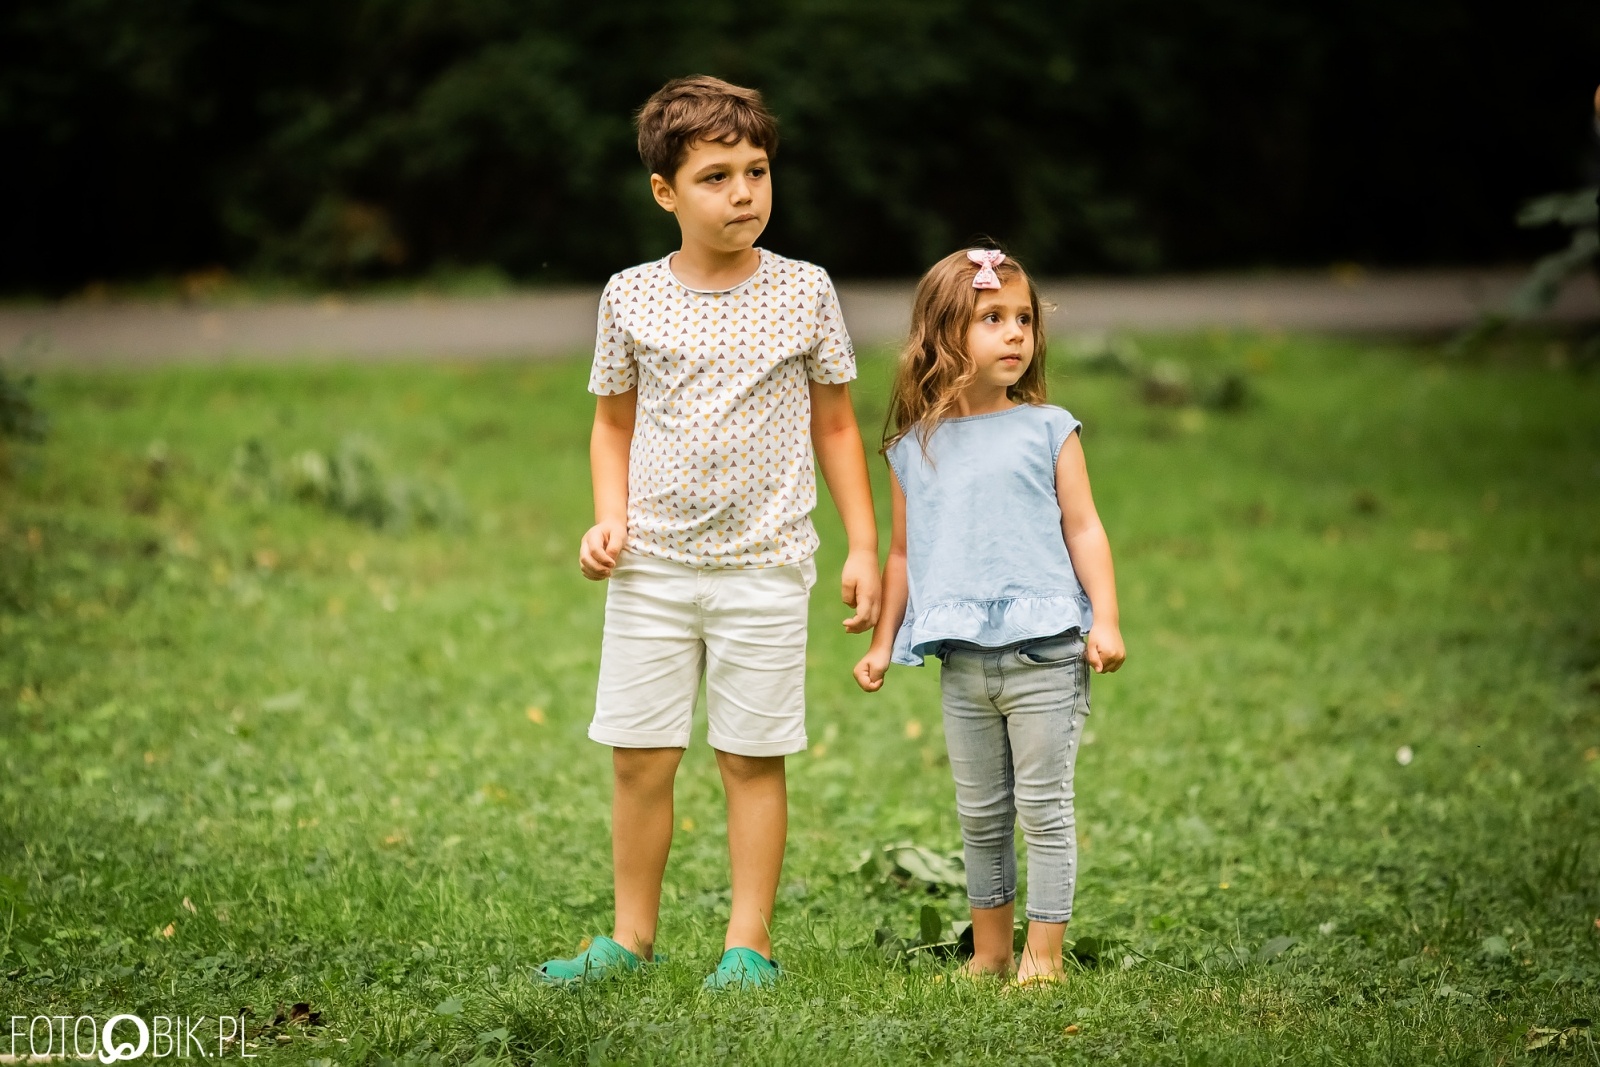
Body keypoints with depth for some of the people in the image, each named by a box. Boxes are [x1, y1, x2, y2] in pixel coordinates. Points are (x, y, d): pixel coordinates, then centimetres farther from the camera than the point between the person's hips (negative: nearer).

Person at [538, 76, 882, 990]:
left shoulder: (803, 292, 1)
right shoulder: (632, 297, 3)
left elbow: (835, 425, 7)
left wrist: (865, 546, 4)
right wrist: (610, 518, -2)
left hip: (763, 565, -1)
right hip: (653, 567, 1)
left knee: (752, 758, 2)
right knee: (640, 755, 3)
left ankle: (750, 942, 11)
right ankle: (632, 937, 16)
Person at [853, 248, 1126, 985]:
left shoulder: (1047, 431, 1)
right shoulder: (914, 450, 8)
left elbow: (1083, 528, 0)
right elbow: (903, 552, 16)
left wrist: (1105, 620, -9)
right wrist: (882, 643, 13)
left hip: (1046, 656, -3)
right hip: (964, 665, 3)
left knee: (1044, 809, -1)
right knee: (980, 816, 12)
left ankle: (1044, 957, 6)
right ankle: (989, 952, 24)